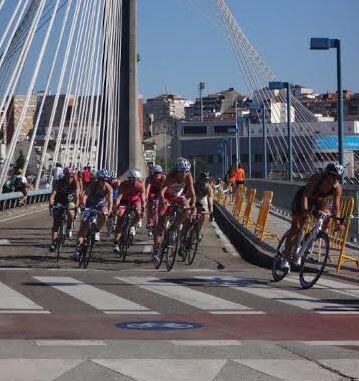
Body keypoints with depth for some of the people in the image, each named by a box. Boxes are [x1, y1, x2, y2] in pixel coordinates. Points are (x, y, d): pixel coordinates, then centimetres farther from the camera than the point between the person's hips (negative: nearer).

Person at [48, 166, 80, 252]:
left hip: (70, 201, 1)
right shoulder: (59, 182, -26)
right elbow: (53, 195, -34)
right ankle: (53, 243, -8)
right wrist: (51, 206, -49)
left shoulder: (76, 183, -23)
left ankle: (68, 228, 0)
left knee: (71, 214, -30)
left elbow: (77, 195, -33)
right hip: (59, 201, 0)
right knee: (56, 222, -10)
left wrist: (76, 206, -48)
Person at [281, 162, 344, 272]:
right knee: (296, 228, -11)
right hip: (302, 199, -4)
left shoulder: (337, 188, -24)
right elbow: (305, 196, -40)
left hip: (320, 201, 4)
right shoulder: (316, 179, -35)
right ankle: (285, 259, -9)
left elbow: (336, 207, -24)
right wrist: (305, 211, -56)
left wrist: (337, 222, -38)